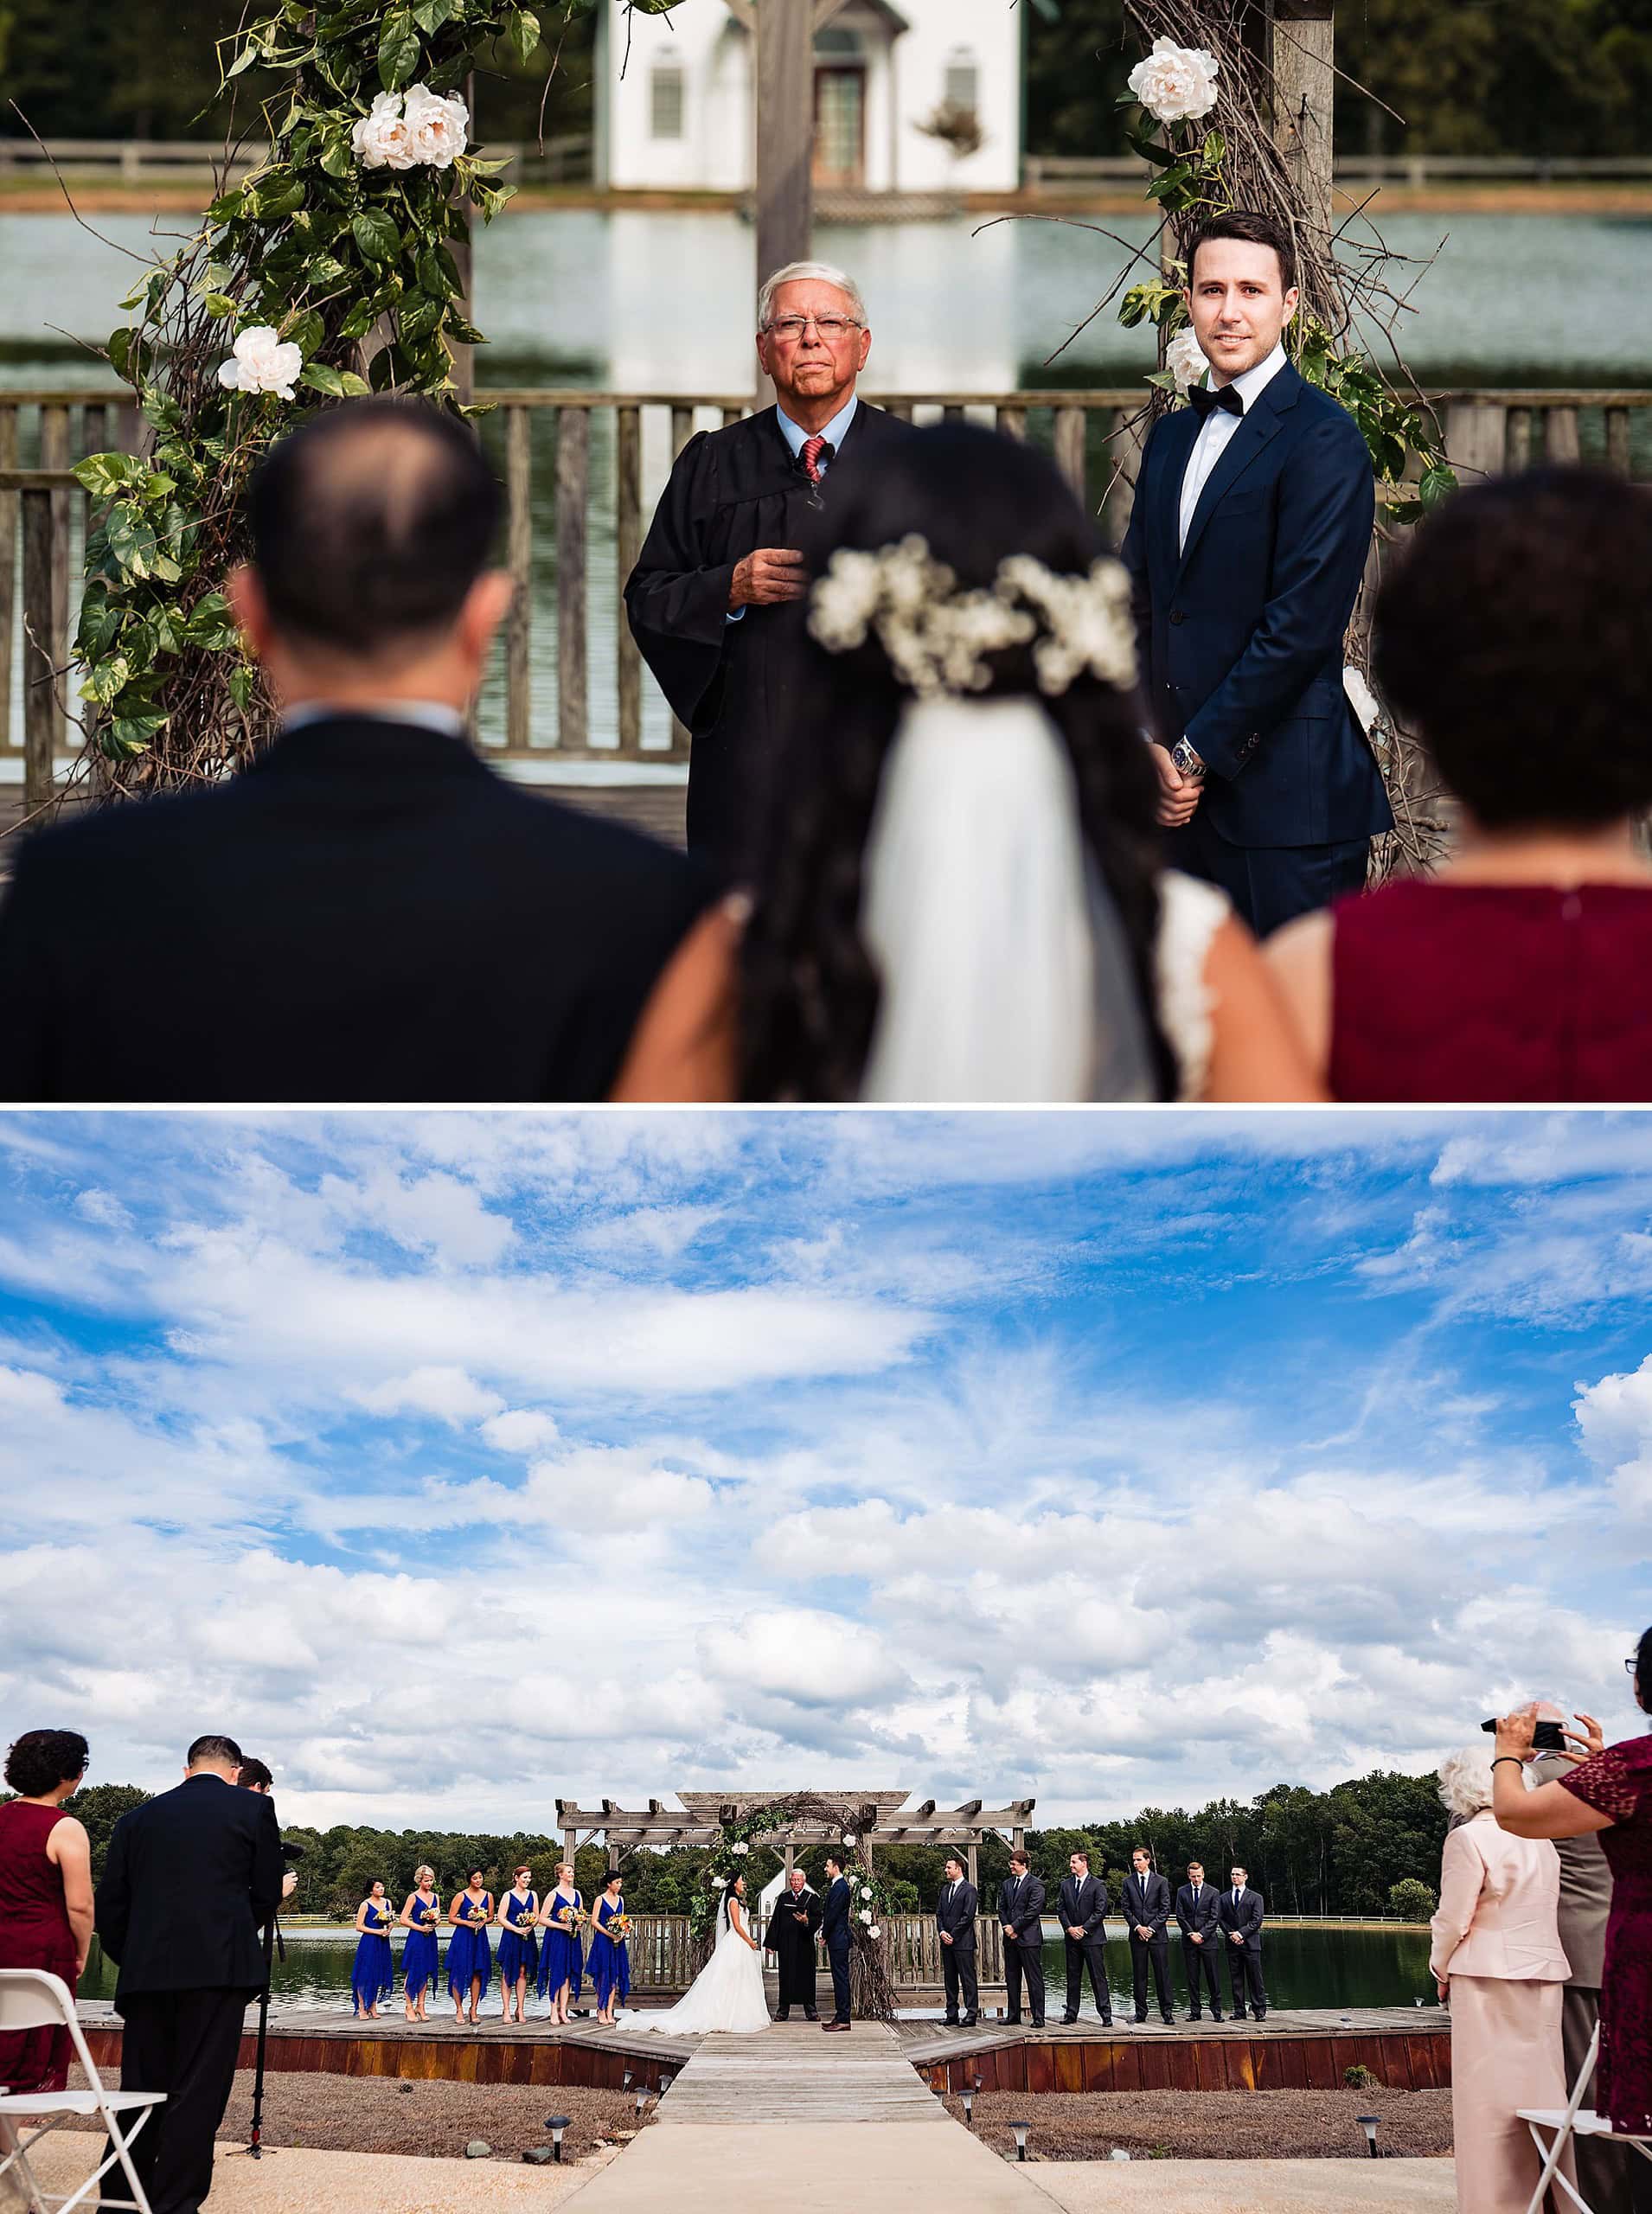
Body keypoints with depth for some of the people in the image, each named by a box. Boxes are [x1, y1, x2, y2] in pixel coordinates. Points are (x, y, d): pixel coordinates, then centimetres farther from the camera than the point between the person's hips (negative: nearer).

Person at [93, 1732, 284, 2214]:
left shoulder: (137, 1818, 14)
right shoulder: (253, 1807, 5)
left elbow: (109, 1906, 11)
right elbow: (267, 1894, 8)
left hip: (145, 1973, 3)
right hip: (218, 1971, -3)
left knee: (140, 2088, 11)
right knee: (197, 2093, -2)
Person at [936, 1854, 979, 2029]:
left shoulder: (969, 1890, -7)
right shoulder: (945, 1889, 16)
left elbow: (968, 1916, -13)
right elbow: (939, 1913, 15)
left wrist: (953, 1935, -13)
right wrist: (942, 1931, -2)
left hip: (963, 1942, -8)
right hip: (947, 1942, 8)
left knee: (968, 1979, -6)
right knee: (949, 1979, 9)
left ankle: (971, 2015, -6)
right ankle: (952, 2015, 13)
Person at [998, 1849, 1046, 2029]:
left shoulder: (1035, 1885, -6)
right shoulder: (1006, 1884, 15)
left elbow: (1033, 1911, -13)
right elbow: (1001, 1908, 14)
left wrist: (1014, 1927, -11)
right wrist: (1007, 1927, -3)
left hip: (1028, 1938, -7)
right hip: (1011, 1939, 7)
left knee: (1034, 1979, -4)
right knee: (1011, 1978, 10)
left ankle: (1038, 2017, -3)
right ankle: (1013, 2014, 17)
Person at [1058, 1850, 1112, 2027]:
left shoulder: (1097, 1886, -3)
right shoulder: (1066, 1886, 13)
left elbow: (1100, 1911, -8)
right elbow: (1062, 1910, 10)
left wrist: (1084, 1929, -13)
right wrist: (1069, 1928, -6)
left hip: (1092, 1938, -5)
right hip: (1072, 1939, 5)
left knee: (1098, 1976, -5)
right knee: (1073, 1977, 7)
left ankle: (1105, 2014, -4)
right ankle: (1071, 2013, 11)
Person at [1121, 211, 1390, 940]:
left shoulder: (1325, 440, -8)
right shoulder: (1172, 435, 17)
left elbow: (1301, 624, -14)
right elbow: (1138, 600, 15)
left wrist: (1198, 753, -11)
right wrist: (1146, 743, 0)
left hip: (1282, 794, -7)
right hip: (1180, 797, 7)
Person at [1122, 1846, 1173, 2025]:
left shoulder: (1160, 1882, 3)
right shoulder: (1128, 1882, 8)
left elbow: (1165, 1909, 0)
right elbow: (1125, 1908, 5)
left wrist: (1151, 1928, -9)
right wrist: (1138, 1927, -7)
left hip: (1157, 1934, -2)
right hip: (1137, 1935, 2)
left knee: (1162, 1974, -2)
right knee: (1139, 1975, 2)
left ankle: (1166, 2012, 3)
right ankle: (1141, 2013, 6)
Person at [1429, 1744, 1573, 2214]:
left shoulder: (1468, 1839, -11)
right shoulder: (1540, 1838, 9)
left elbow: (1453, 1920, -10)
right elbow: (1551, 1908, 13)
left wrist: (1441, 1972, 5)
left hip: (1490, 1980, -6)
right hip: (1546, 1974, 6)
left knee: (1491, 2095, -1)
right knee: (1543, 2086, 10)